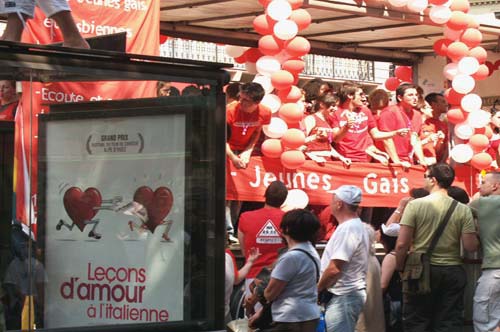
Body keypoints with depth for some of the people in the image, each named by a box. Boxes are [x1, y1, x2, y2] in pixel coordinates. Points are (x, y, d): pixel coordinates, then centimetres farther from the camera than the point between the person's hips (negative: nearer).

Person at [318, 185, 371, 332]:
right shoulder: (358, 226, 16)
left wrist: (317, 288, -8)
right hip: (351, 293, 11)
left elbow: (334, 269, -23)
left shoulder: (347, 229, -18)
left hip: (343, 296, -11)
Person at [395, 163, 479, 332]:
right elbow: (471, 247, -7)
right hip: (453, 272, 2)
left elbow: (402, 244, -11)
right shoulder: (463, 210, -4)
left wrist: (399, 268, 4)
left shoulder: (415, 205, -8)